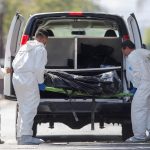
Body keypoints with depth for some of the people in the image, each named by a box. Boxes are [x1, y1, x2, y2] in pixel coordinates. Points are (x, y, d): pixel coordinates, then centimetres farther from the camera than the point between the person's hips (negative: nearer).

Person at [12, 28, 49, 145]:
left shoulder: (25, 47, 21)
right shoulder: (40, 48, -5)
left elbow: (15, 64, 20)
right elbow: (39, 68, -14)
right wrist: (40, 82, -5)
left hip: (17, 77, 8)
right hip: (29, 79, -8)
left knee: (23, 108, 16)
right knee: (30, 108, -7)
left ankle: (20, 135, 19)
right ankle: (26, 136, -12)